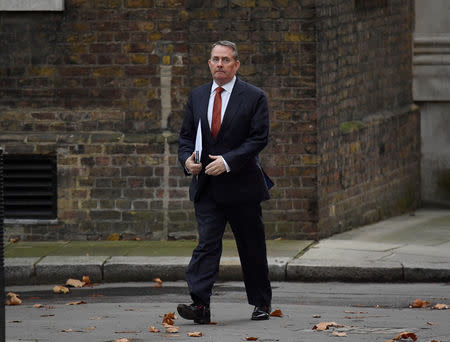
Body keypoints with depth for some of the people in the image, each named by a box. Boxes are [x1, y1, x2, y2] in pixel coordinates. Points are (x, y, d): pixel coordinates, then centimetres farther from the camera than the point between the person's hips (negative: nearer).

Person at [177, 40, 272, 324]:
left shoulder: (254, 97, -3)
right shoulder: (197, 96, 11)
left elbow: (259, 138, -10)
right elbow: (187, 135, 16)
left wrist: (228, 161, -20)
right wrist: (186, 158, -6)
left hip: (241, 185, -2)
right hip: (207, 187, 2)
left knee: (252, 247, 8)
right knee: (207, 243, -10)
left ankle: (261, 303, 23)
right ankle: (200, 304, -20)